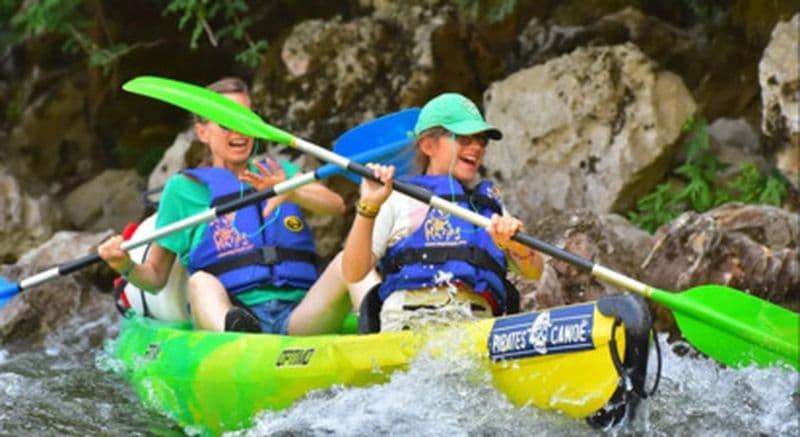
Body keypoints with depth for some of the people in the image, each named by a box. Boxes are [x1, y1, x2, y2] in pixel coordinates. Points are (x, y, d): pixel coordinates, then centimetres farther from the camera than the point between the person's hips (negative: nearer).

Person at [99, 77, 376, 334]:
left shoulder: (280, 173, 25)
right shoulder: (184, 188, 17)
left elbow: (336, 205, 4)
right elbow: (156, 276, 15)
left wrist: (291, 194, -17)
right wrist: (127, 268, -8)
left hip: (297, 316, 3)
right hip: (230, 312, -3)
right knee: (200, 282, -33)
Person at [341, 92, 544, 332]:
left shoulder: (489, 202, 31)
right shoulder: (398, 199, 18)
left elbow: (534, 272, 19)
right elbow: (352, 273, 7)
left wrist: (517, 247, -4)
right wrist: (367, 208, -4)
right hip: (410, 321, -3)